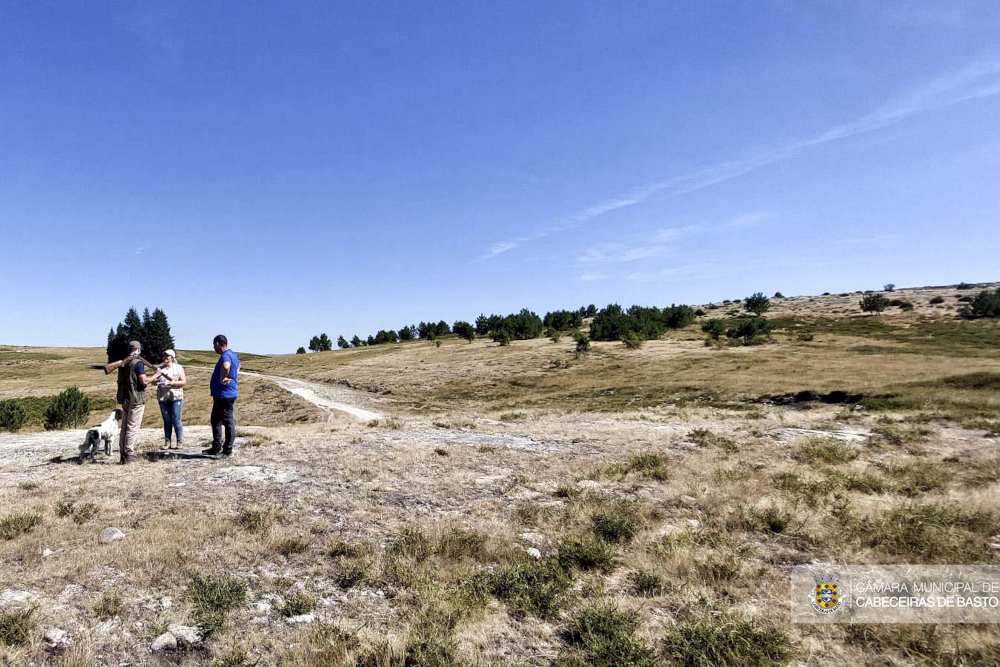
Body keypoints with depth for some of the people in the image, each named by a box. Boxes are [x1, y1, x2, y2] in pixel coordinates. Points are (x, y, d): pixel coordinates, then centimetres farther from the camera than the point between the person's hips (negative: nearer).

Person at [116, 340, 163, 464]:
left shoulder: (123, 363, 13)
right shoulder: (138, 362, -12)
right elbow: (144, 381, -18)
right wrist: (156, 375, -5)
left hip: (124, 398, 8)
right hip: (136, 399, -8)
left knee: (124, 426, 12)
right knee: (133, 427, -4)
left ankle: (123, 454, 15)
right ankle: (129, 455, -2)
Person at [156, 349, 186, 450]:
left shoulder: (178, 368, 4)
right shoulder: (160, 369, 14)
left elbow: (184, 381, -2)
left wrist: (173, 383, -17)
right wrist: (157, 382, -7)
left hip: (175, 397, -4)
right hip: (163, 397, 4)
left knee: (176, 420, -3)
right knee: (166, 420, 7)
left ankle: (180, 442, 3)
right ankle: (167, 442, 12)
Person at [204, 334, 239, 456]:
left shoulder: (226, 356, -18)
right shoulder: (232, 355, 14)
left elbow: (226, 366, -43)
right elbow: (237, 365, 37)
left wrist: (222, 379, -27)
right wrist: (232, 378, 24)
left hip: (225, 395, -11)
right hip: (220, 394, 11)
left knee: (228, 421, -3)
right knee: (216, 420, 19)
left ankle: (228, 450, 5)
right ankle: (216, 447, 28)